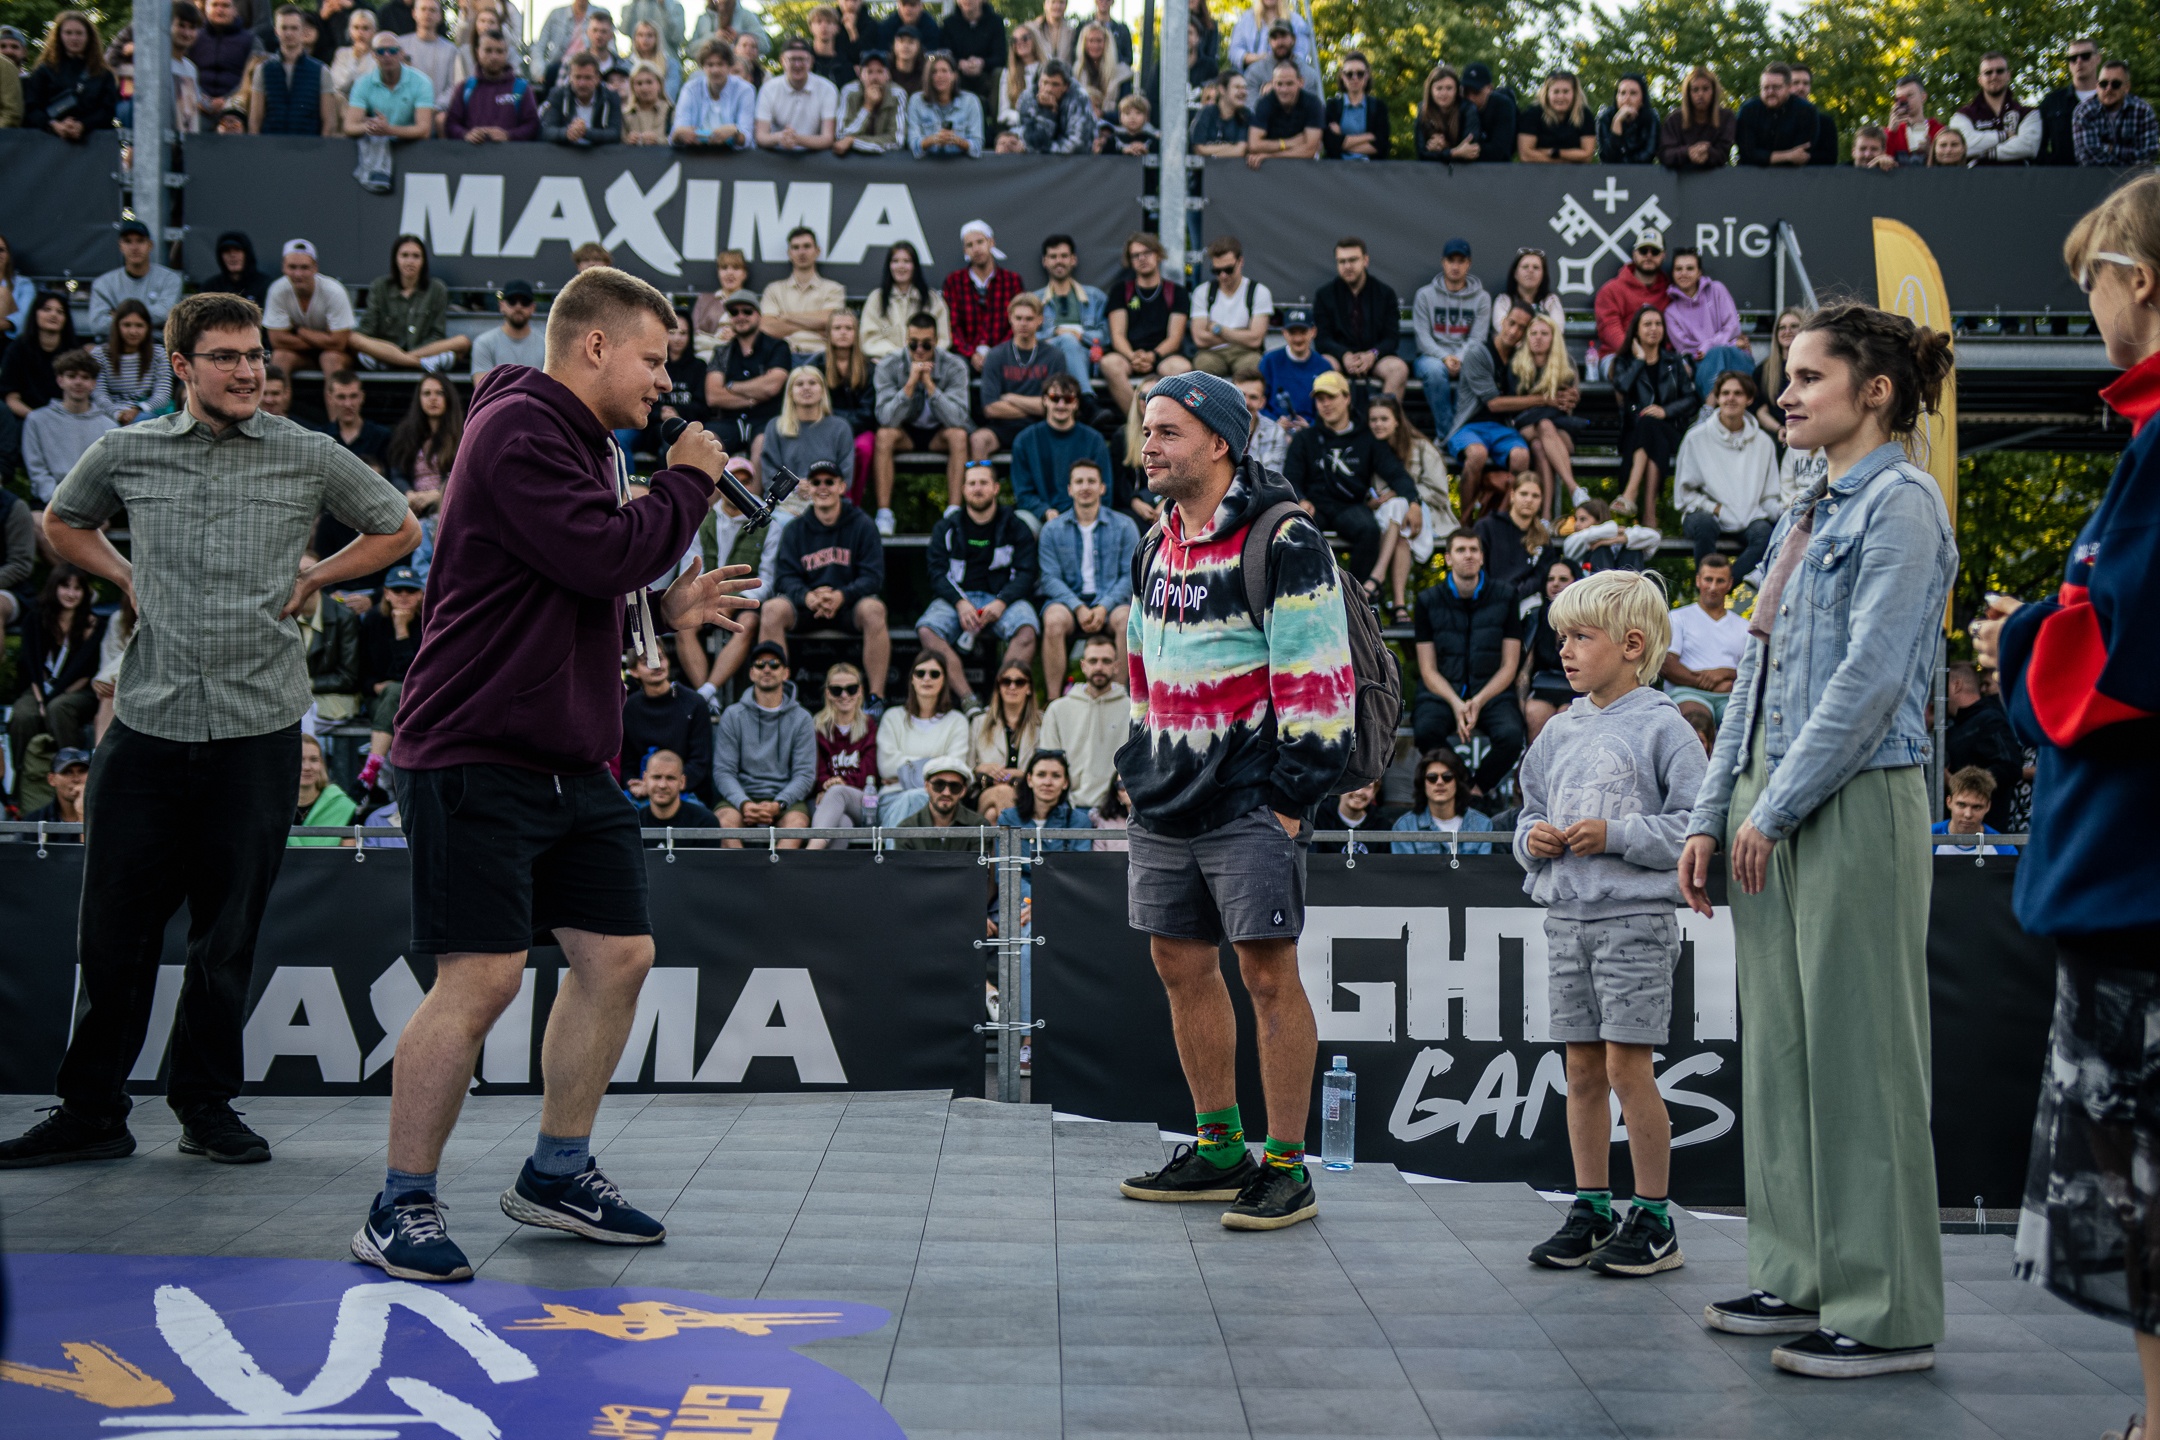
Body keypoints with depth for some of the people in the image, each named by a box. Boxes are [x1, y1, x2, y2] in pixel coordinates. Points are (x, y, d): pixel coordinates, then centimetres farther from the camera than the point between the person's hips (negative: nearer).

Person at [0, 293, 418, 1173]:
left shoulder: (308, 458, 3)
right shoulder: (128, 453, 6)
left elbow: (399, 530, 15)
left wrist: (311, 580, 6)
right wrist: (128, 580, 10)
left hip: (258, 727, -1)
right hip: (146, 723, 1)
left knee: (229, 934, 5)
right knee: (114, 928, 3)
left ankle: (207, 1105, 20)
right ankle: (91, 1114, 15)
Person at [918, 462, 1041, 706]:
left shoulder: (1015, 528, 12)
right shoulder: (946, 528, 15)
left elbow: (1025, 573, 3)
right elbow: (938, 572, 5)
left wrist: (1001, 603, -16)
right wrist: (960, 603, -15)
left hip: (1003, 597, -1)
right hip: (955, 597, 1)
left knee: (1026, 629, -34)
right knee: (926, 630, -31)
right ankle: (967, 699, -38)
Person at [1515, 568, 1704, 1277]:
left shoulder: (1662, 727, -6)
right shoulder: (1559, 732, 13)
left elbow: (1696, 825, -12)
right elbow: (1530, 812, 21)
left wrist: (1616, 835, -18)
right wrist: (1532, 838, 0)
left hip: (1636, 918, -6)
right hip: (1566, 918, 6)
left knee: (1627, 1066, -6)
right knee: (1582, 1069, 10)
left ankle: (1654, 1220, 3)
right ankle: (1591, 1210, 19)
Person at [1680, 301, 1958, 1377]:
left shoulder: (1901, 503, -7)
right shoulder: (1806, 516, 19)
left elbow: (1872, 674, -16)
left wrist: (1777, 807, -16)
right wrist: (1711, 815, 14)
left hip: (1855, 803, -9)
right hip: (1772, 806, 9)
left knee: (1857, 1055, -5)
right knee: (1778, 1046, 11)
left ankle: (1886, 1313, 2)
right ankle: (1801, 1277, 20)